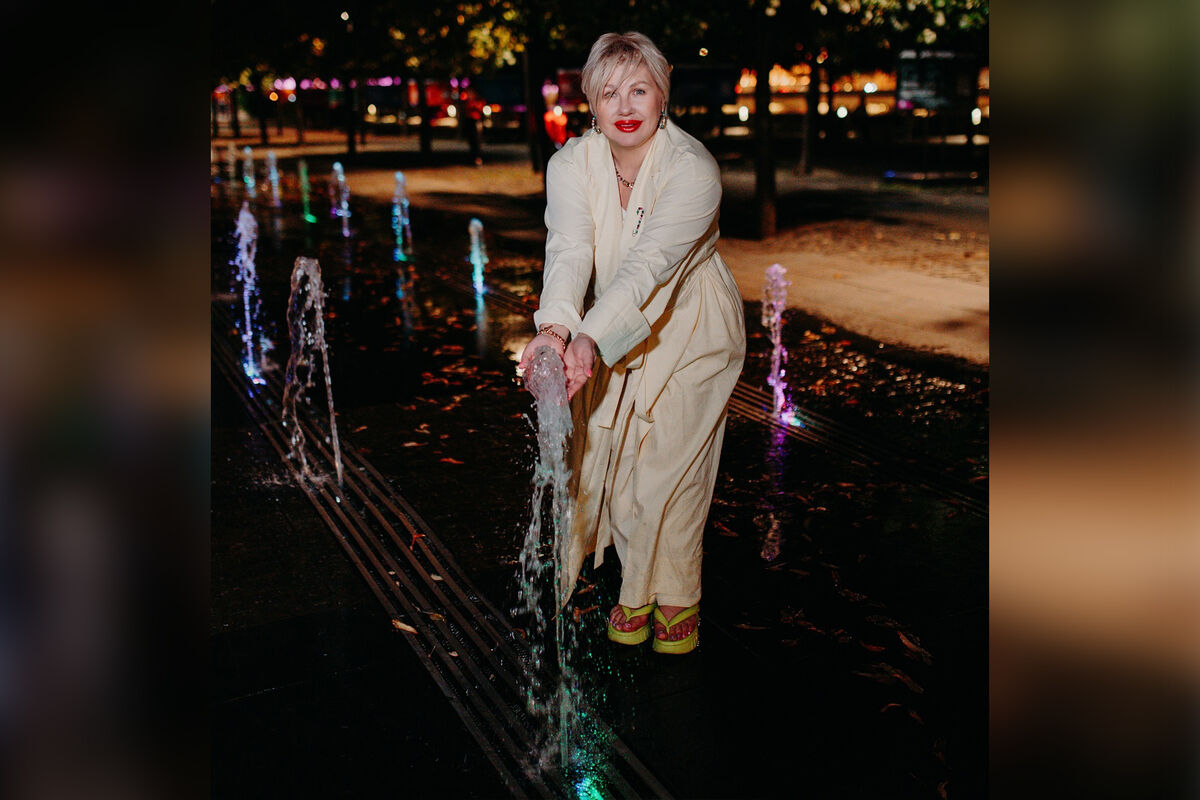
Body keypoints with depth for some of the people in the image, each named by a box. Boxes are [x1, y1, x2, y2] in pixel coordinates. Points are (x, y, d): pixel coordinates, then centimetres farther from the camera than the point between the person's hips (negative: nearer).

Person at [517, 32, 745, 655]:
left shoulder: (694, 169, -23)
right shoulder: (571, 163, -12)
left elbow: (647, 265, -36)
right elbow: (569, 250, -28)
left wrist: (590, 339, -50)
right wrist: (556, 327, -48)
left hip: (690, 331, -3)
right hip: (612, 335, 4)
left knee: (669, 470, -1)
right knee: (616, 462, 7)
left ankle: (678, 597, 23)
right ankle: (635, 589, 29)